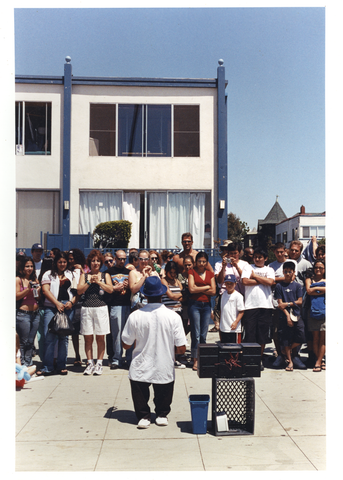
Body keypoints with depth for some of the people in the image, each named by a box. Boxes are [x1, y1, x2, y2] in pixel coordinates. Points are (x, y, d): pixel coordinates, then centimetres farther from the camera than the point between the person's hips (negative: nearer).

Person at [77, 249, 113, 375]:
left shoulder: (105, 275, 12)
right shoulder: (84, 275, 13)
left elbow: (110, 289, -2)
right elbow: (79, 291, 1)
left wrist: (98, 281, -7)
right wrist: (90, 281, -7)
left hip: (101, 308, -1)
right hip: (86, 308, 1)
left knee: (100, 337, 0)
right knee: (88, 338, 1)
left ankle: (99, 363, 7)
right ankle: (90, 363, 10)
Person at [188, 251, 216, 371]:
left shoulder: (210, 274, 12)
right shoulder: (192, 272, 3)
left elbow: (213, 291, 2)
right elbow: (191, 289, -9)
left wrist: (198, 289, -7)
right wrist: (206, 287, -2)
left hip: (206, 305, 3)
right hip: (194, 304, -3)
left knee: (203, 334, 5)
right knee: (196, 334, -4)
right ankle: (195, 360, 1)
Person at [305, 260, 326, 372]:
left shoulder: (327, 281, 13)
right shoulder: (309, 280, 15)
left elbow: (322, 290, -8)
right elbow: (308, 291, -2)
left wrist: (315, 288, -3)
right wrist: (322, 290, -2)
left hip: (325, 311, -1)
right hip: (313, 311, 1)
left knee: (322, 338, -4)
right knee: (315, 337, 1)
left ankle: (318, 362, -2)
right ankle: (321, 361, 10)